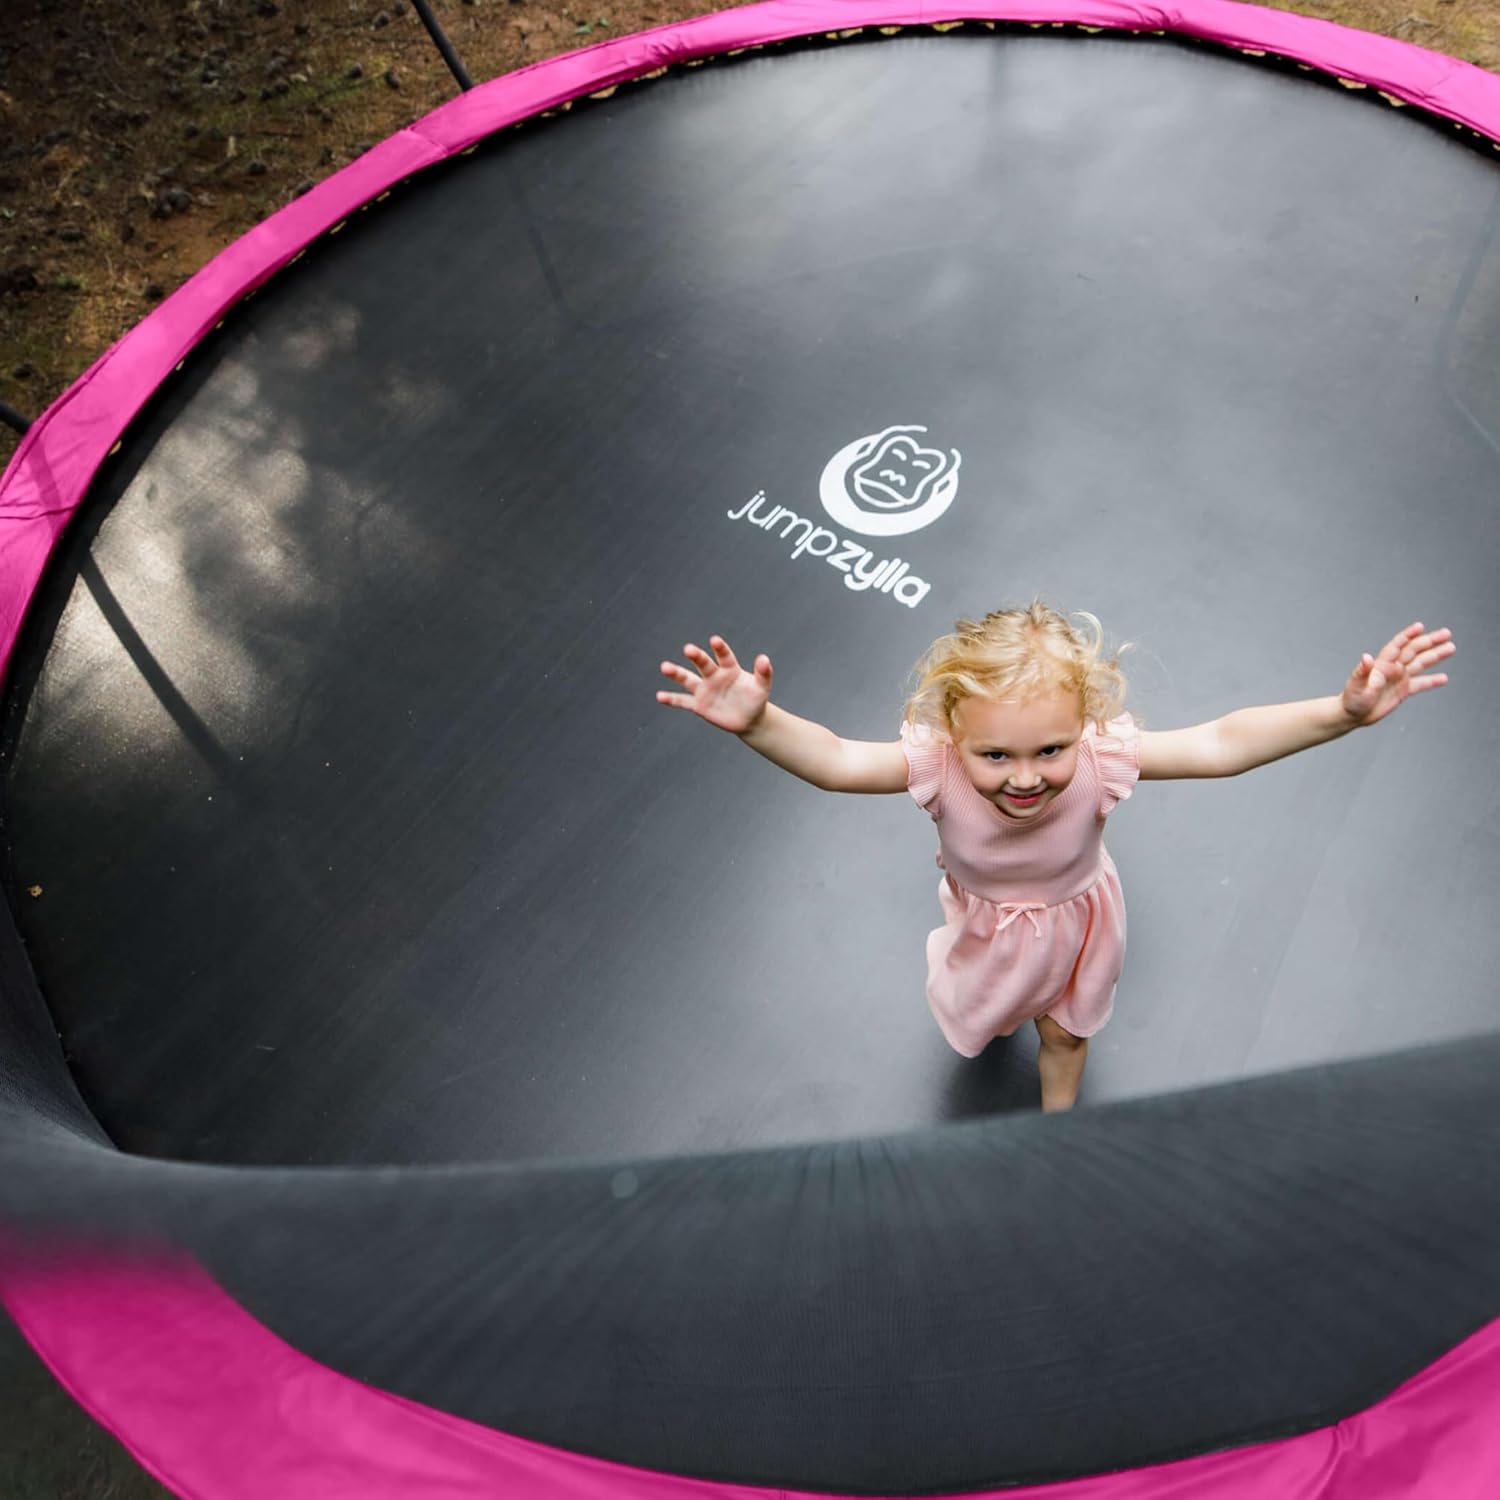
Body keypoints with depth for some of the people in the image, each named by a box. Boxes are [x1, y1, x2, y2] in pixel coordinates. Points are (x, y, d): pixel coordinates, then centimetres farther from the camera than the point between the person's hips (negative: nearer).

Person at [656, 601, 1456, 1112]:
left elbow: (1222, 745, -38)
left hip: (1075, 922, 0)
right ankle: (995, 1012, 74)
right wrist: (757, 723, -67)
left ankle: (1058, 1115, 62)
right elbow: (832, 760, -48)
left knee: (1065, 1031, 28)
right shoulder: (937, 763, -42)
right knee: (976, 1009, 34)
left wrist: (1346, 709, -48)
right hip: (984, 923, 1)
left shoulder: (1103, 757, -39)